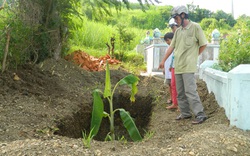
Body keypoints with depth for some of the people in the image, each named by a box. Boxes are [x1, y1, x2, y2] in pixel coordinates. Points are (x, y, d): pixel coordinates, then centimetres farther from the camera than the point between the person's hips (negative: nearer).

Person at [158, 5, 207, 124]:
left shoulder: (195, 27, -5)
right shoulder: (178, 31, 13)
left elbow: (203, 44, -2)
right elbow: (172, 46, 18)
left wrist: (193, 55, 3)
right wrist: (163, 61, 19)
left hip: (188, 66, -7)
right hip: (178, 66, 7)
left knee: (190, 91, -13)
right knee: (180, 92, 11)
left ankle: (200, 114, -7)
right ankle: (185, 113, 21)